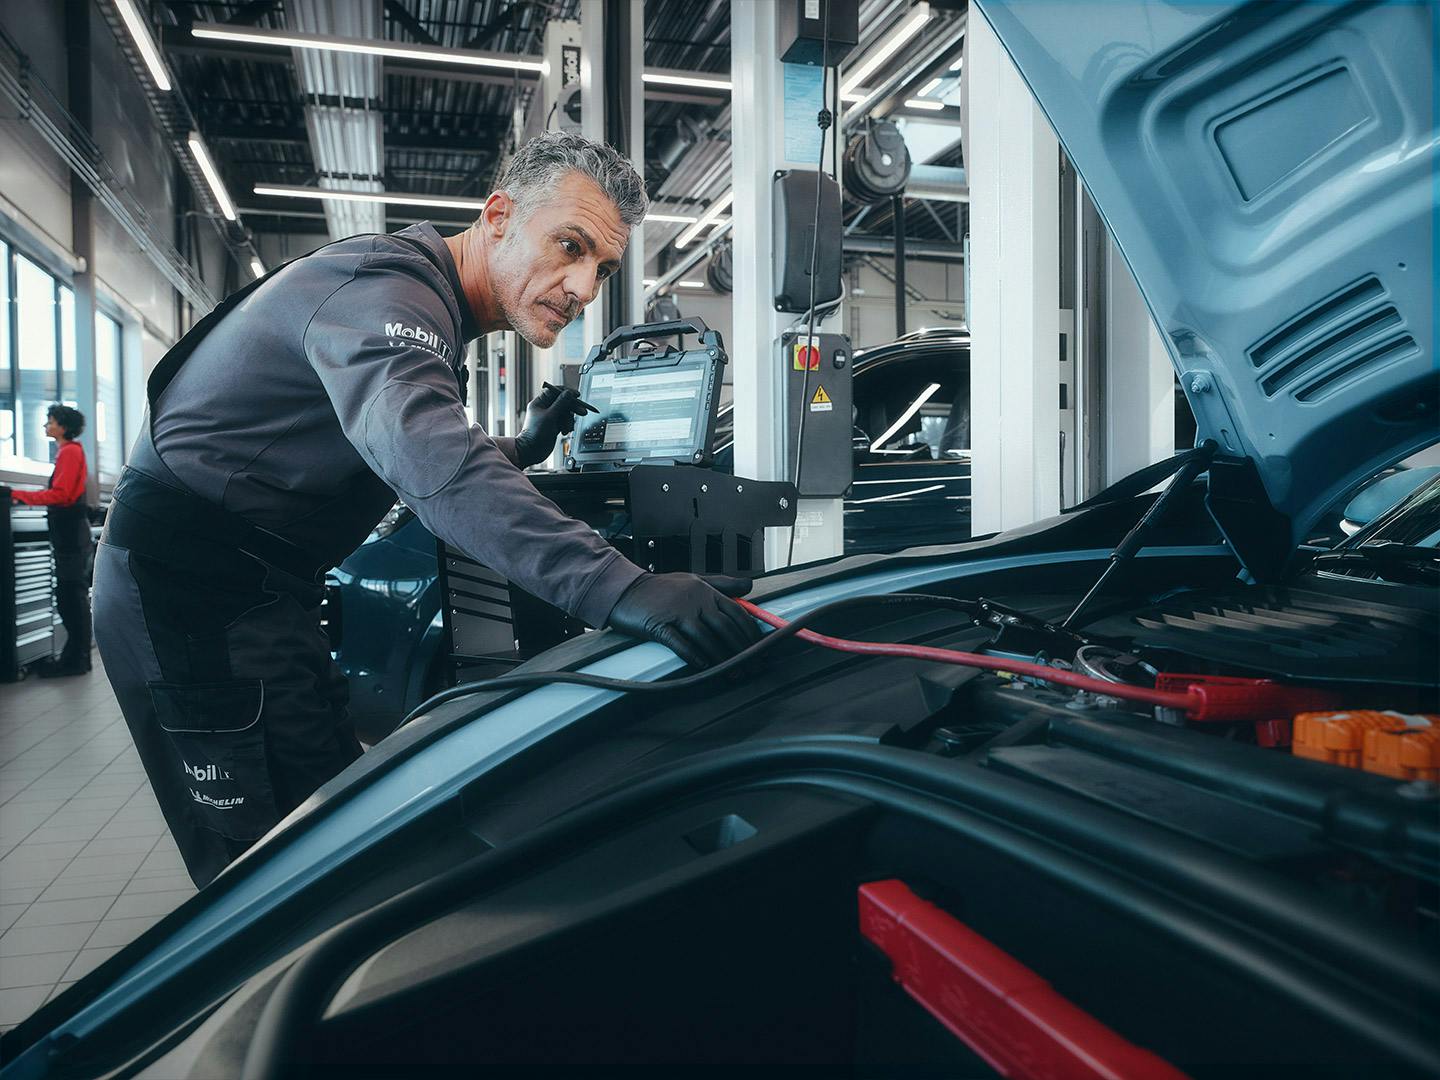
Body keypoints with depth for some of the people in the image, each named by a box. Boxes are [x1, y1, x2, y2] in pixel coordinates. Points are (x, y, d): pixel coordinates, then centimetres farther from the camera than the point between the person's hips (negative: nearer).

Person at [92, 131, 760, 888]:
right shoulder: (386, 287, -21)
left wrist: (523, 448, 11)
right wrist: (616, 588, -52)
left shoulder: (428, 307, 12)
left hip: (260, 588, 10)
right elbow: (431, 462, -42)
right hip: (193, 589, -10)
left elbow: (407, 457, 26)